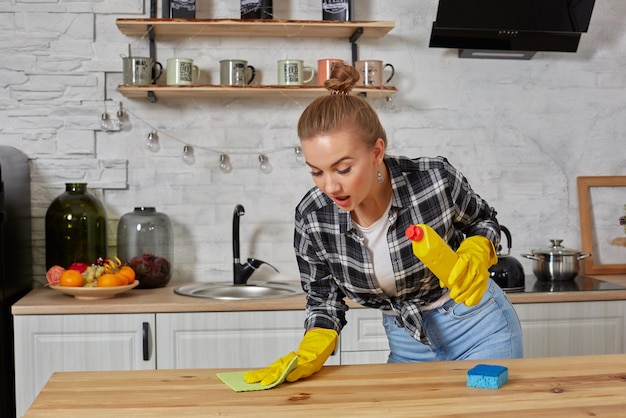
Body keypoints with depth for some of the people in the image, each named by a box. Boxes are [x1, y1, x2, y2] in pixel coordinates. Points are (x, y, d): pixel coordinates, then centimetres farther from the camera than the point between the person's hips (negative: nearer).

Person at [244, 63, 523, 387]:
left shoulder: (436, 179, -27)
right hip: (406, 342, 2)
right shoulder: (312, 218, -21)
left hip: (477, 325, -2)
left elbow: (484, 220, -4)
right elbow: (324, 301, -6)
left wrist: (475, 256, -25)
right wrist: (309, 354, -24)